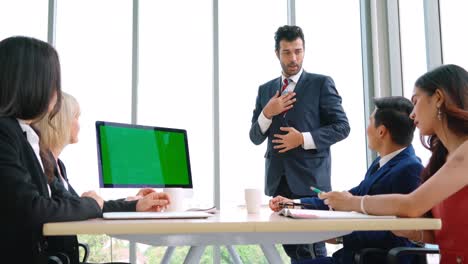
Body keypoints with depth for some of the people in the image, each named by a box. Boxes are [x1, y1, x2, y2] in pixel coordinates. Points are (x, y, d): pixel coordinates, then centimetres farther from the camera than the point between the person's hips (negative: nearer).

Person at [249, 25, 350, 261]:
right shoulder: (265, 90, 13)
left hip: (309, 179, -4)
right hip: (277, 180, 4)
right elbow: (255, 138, 11)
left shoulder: (321, 83, 1)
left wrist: (304, 139, -15)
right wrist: (267, 113, -7)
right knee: (291, 248, 11)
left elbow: (341, 127, -3)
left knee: (312, 249, -2)